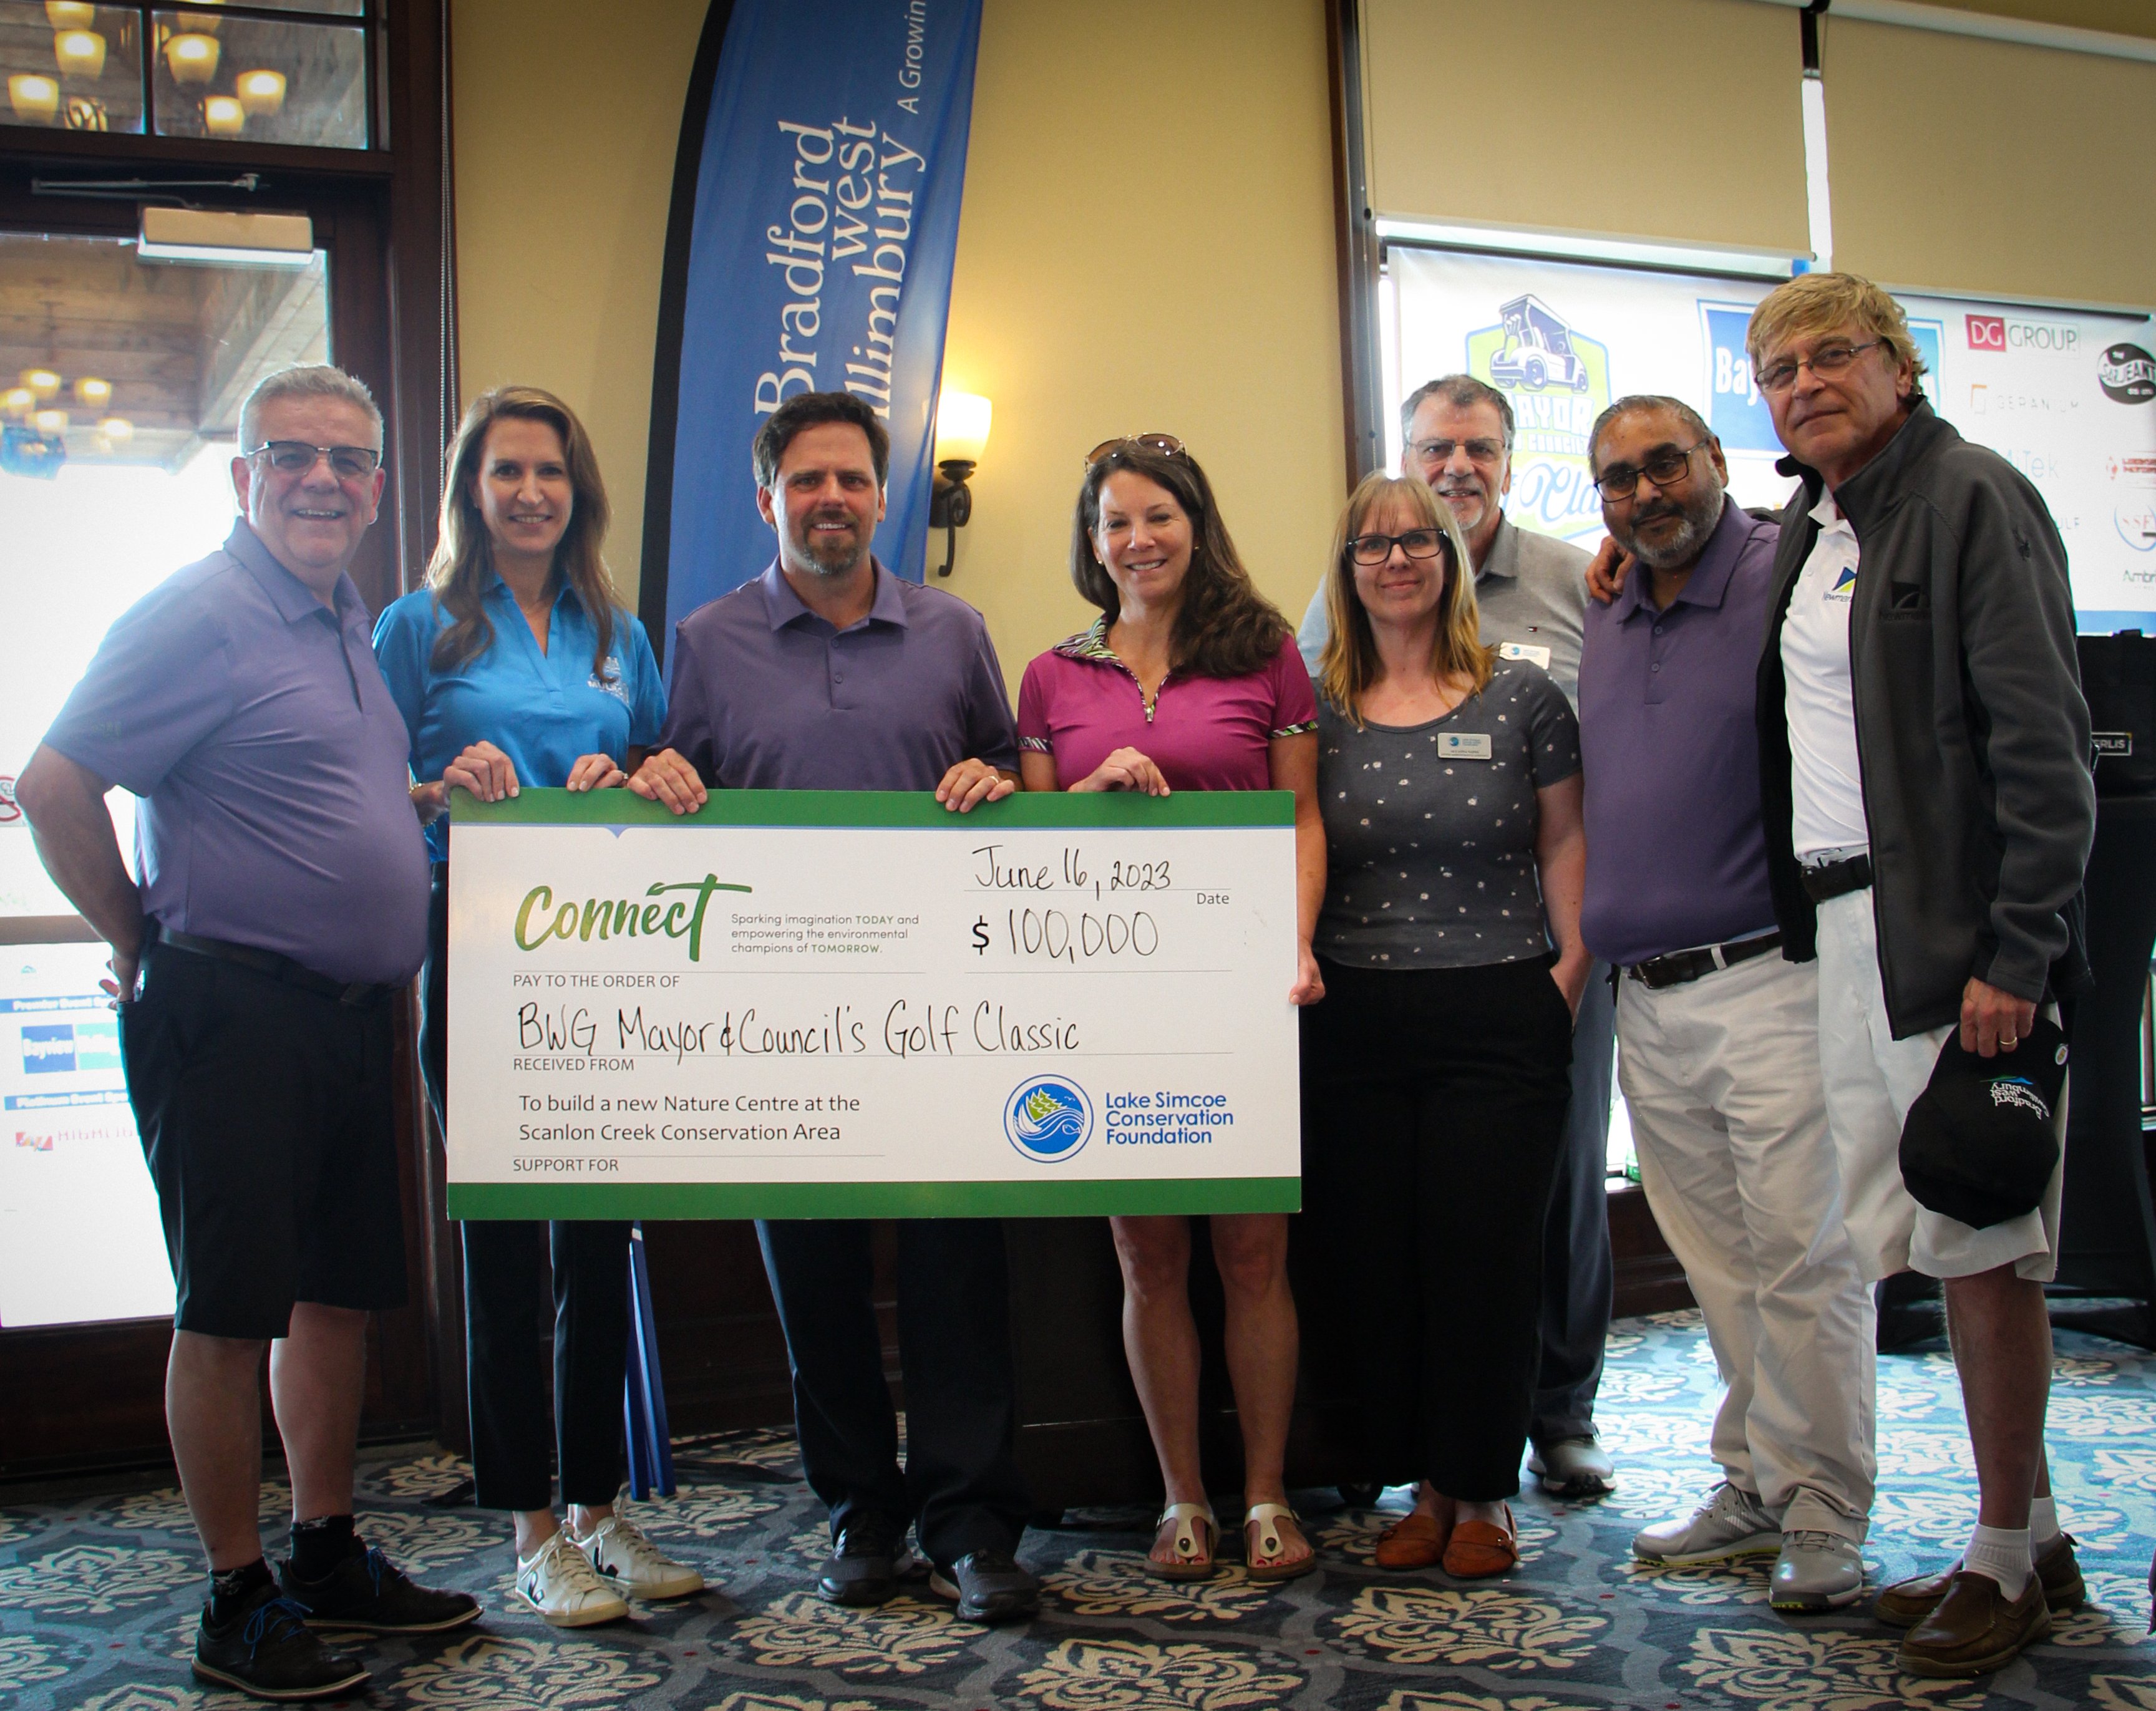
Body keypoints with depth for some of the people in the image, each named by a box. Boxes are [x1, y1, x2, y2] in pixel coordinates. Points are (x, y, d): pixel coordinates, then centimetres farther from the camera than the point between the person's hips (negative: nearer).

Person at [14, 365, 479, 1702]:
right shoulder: (201, 616, -12)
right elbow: (56, 787, -17)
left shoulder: (355, 621, 15)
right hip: (231, 1013, -9)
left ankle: (329, 1556, 29)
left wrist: (446, 788, 10)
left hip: (351, 1012, 9)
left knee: (340, 1290, 15)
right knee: (231, 1313, 1)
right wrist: (143, 944, -9)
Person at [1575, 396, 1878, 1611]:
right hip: (1648, 999, 7)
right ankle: (1756, 1488, 25)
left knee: (1801, 1256, -3)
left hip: (1772, 977, -6)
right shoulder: (1607, 621, 16)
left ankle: (1823, 1520, 9)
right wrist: (1587, 943, 16)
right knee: (1720, 1262, 13)